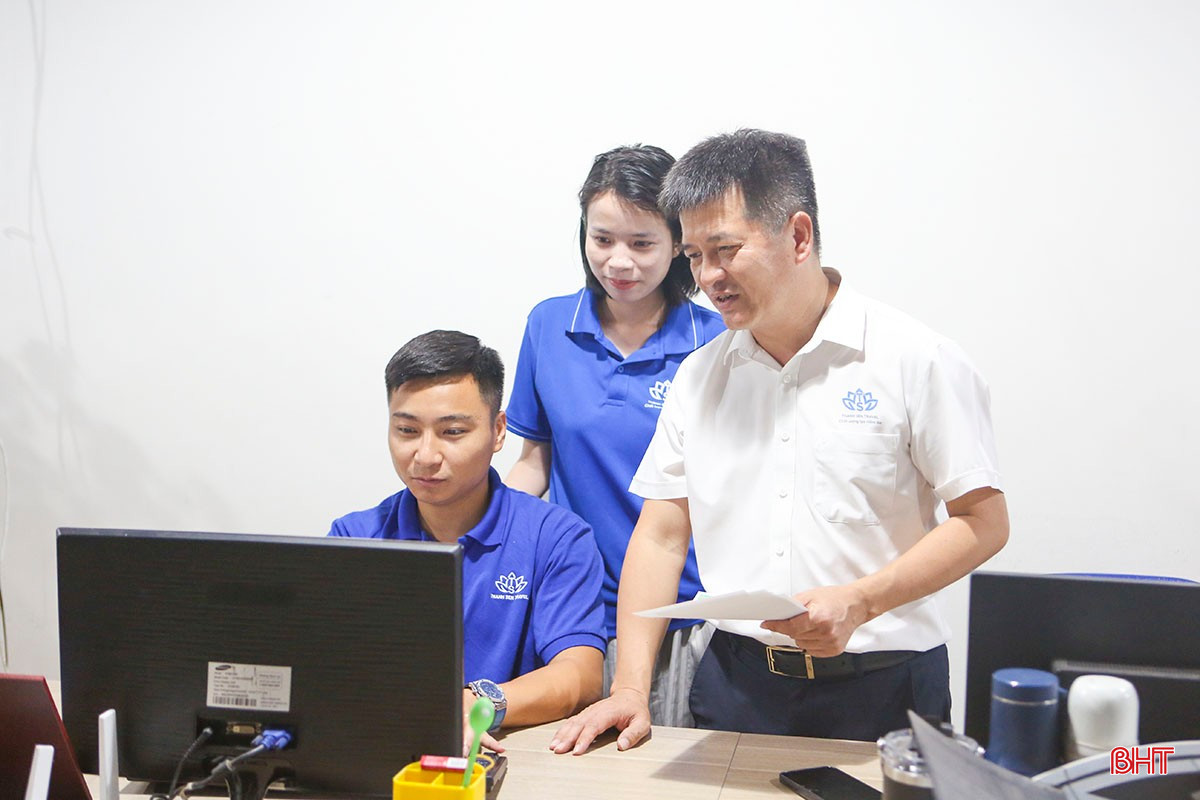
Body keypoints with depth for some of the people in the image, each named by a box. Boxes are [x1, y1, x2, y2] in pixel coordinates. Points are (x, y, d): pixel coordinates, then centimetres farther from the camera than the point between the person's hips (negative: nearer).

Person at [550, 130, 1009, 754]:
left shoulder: (917, 360, -7)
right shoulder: (699, 374, 7)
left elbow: (983, 522, -7)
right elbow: (661, 535, 5)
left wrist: (858, 601, -19)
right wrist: (630, 687, -5)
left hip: (881, 689, -3)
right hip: (735, 683, 4)